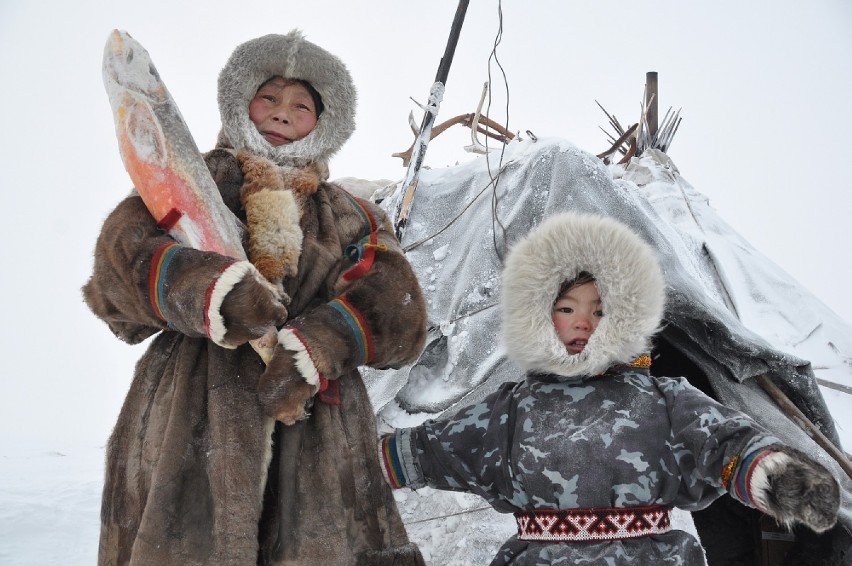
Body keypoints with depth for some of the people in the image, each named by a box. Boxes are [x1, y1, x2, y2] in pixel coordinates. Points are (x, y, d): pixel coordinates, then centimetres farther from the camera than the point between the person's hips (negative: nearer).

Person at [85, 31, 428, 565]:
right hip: (189, 433, -1)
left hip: (319, 438, 2)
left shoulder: (351, 218, 21)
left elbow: (397, 305, 3)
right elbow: (123, 252, -3)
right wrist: (208, 286, -23)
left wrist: (316, 346, -16)